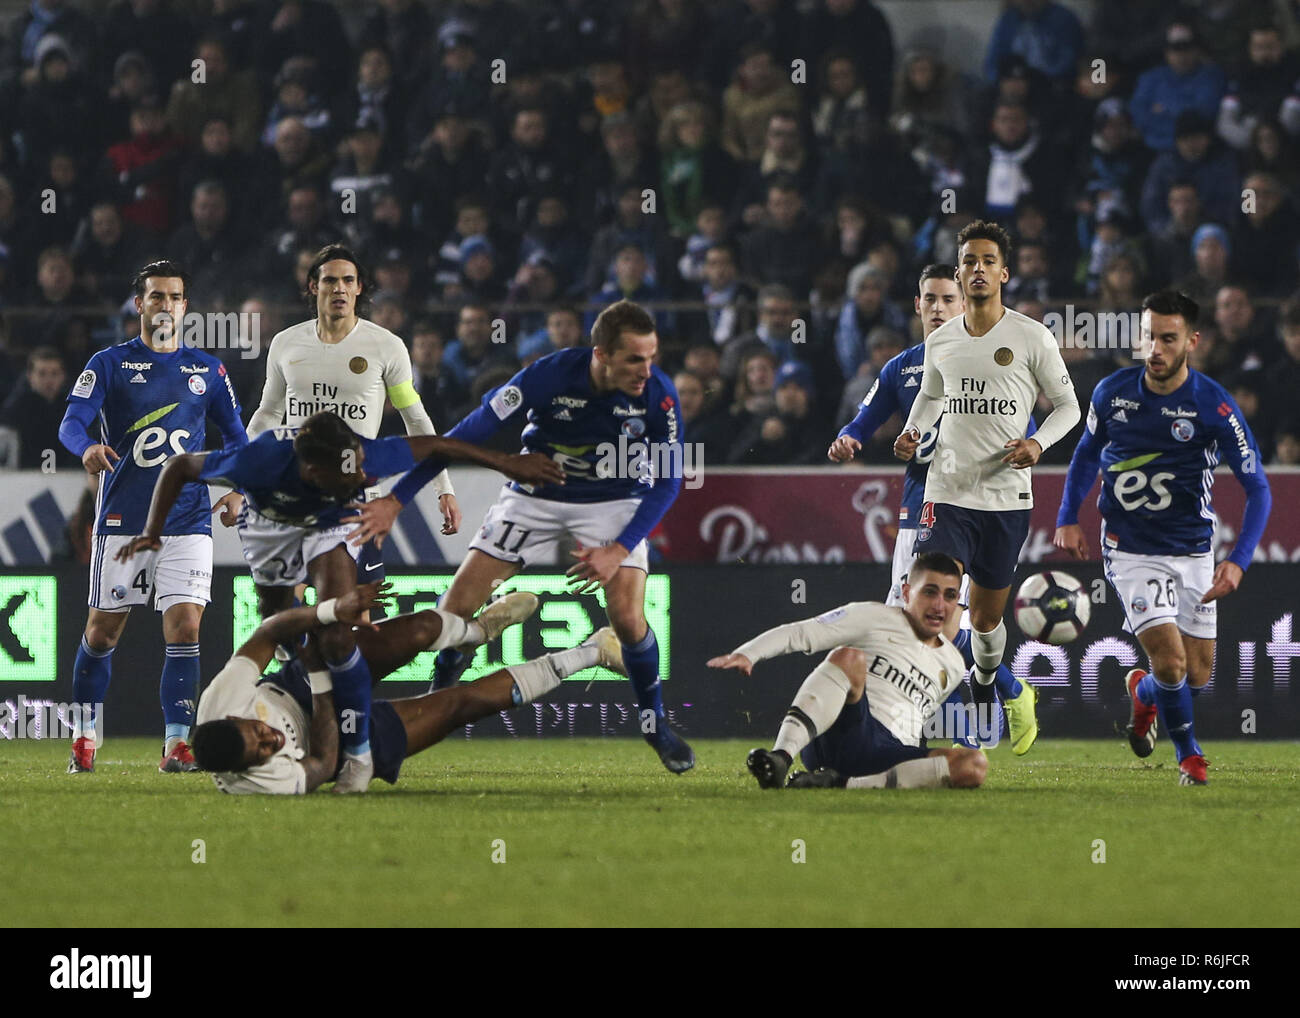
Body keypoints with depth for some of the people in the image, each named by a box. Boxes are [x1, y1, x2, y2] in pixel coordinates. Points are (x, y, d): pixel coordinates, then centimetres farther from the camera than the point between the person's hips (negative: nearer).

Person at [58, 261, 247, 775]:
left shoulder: (207, 370, 10)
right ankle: (84, 736, 20)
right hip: (122, 520, -1)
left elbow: (235, 436, 18)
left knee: (184, 626, -11)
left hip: (187, 519, 1)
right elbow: (72, 422, -10)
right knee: (102, 631, 4)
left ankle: (176, 743, -7)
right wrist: (88, 448, -33)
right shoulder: (108, 365, 2)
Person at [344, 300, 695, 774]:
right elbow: (471, 432, -23)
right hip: (535, 498, 0)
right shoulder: (549, 375, -28)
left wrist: (619, 550, -25)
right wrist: (396, 500, -24)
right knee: (456, 607, -6)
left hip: (615, 502, 0)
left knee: (627, 618, -20)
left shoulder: (658, 393, -23)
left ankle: (655, 722, 6)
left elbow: (667, 482, -13)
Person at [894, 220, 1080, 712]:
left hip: (1007, 497, -1)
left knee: (986, 618, 12)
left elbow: (1068, 404, 5)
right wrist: (912, 432, 6)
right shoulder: (939, 340, 6)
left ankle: (985, 682, 42)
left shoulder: (1032, 336, -3)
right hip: (947, 492, 1)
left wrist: (1038, 443, -14)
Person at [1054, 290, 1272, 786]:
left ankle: (1143, 692, 42)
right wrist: (1068, 517, 3)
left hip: (1193, 553, 1)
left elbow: (1258, 490, -10)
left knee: (1197, 677, 6)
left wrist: (1238, 560, -22)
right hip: (1131, 552, -1)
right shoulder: (1112, 392, -7)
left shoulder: (1215, 406, -14)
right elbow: (1088, 451, 14)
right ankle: (1189, 755, 10)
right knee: (1171, 660, -16)